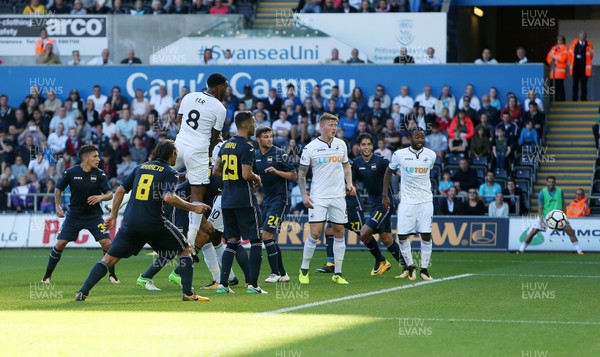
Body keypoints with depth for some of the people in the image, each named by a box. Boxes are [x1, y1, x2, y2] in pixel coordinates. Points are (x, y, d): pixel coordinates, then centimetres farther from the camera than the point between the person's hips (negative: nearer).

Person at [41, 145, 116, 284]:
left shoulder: (99, 174, -8)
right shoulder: (70, 172, -10)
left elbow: (110, 194, -9)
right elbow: (58, 189, 5)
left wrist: (101, 197, -30)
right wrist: (58, 205, -7)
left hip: (94, 215, 0)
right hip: (74, 214, 0)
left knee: (107, 243, -13)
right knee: (60, 244, -6)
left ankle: (112, 275, 7)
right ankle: (47, 276, 10)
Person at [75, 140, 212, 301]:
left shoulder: (141, 167, 16)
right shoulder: (169, 173, 0)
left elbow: (120, 191, 13)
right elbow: (168, 198, -18)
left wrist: (113, 215, 21)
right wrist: (193, 207, -10)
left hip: (130, 222, 4)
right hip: (154, 222, -4)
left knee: (110, 258, 8)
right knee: (184, 250, 14)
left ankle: (83, 292, -5)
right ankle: (188, 293, 5)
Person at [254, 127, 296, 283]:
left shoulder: (279, 154, -9)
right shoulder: (256, 156, 9)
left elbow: (294, 176, -9)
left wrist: (276, 171, -21)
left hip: (280, 198, -7)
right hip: (267, 199, 7)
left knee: (267, 235, -15)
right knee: (269, 238, 8)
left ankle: (276, 273, -8)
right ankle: (282, 274, 16)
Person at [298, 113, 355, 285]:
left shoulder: (341, 144, 7)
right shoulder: (310, 148, -5)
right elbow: (301, 173, 2)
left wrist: (349, 183, 4)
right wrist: (304, 195, -6)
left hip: (338, 195, 4)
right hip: (318, 196, -4)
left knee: (339, 233, 4)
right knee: (315, 233, -10)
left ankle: (337, 274, 10)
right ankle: (304, 270, 7)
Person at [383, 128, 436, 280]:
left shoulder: (431, 155, 1)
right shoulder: (399, 155, -4)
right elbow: (389, 172, 11)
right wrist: (385, 195, 9)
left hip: (425, 201, 1)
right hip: (407, 201, -1)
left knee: (426, 235, -4)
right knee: (402, 236, -4)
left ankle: (424, 269, 7)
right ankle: (410, 266, 15)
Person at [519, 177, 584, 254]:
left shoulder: (559, 191, -4)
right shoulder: (542, 193, -11)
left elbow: (563, 204, 8)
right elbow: (540, 208, -12)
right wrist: (541, 221, -22)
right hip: (544, 216, -2)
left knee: (569, 230, -12)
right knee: (533, 231, -11)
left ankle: (579, 250, -2)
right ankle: (521, 249, 3)